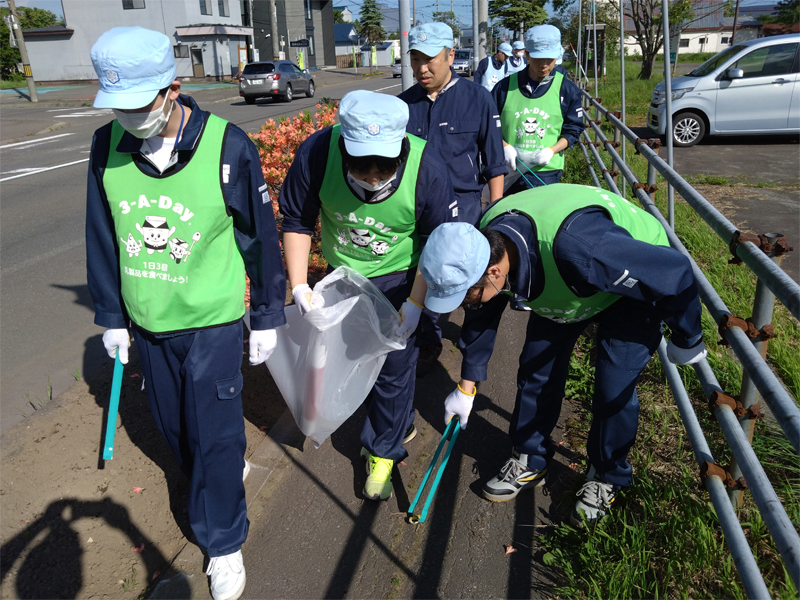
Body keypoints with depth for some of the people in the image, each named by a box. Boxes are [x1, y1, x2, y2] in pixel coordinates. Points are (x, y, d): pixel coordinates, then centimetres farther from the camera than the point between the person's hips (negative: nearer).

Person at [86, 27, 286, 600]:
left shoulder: (228, 145, -17)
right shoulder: (107, 146, -5)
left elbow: (261, 238, -8)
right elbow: (103, 238, 6)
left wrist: (267, 317, -3)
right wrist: (111, 316, 10)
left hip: (213, 320, -4)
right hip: (148, 320, 5)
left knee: (214, 435, 2)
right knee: (175, 426, 19)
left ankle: (223, 542, 24)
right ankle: (227, 469, 49)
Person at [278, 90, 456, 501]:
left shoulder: (427, 170, -30)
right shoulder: (316, 154, -27)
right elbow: (296, 221, -11)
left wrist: (415, 305, -16)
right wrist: (299, 285, -16)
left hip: (397, 278, -3)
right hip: (342, 274, 3)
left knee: (394, 363, 1)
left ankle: (384, 451, 26)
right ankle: (402, 424, 46)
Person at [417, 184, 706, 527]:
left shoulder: (575, 247, -48)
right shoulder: (483, 244, -23)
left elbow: (674, 273, -35)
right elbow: (481, 318, -4)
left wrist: (686, 341, -18)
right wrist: (466, 387, 5)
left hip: (634, 284, -6)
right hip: (563, 288, 6)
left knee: (613, 388, -9)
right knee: (536, 368, 5)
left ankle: (606, 478, 18)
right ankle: (529, 462, 26)